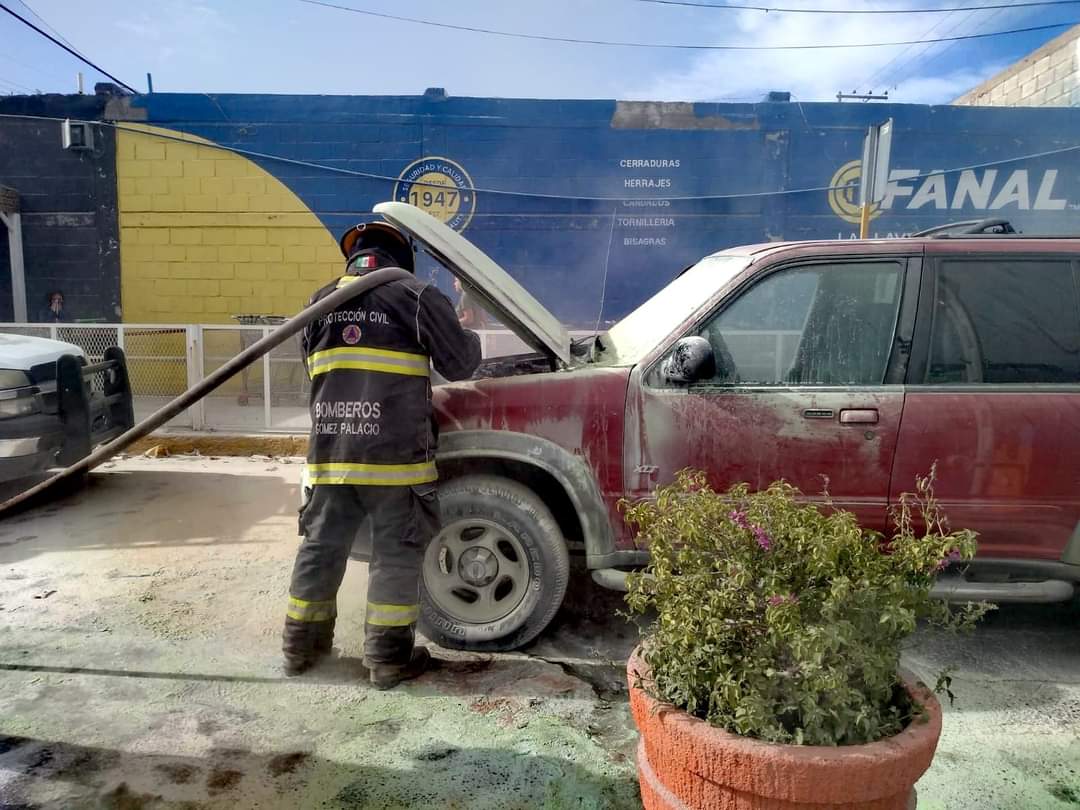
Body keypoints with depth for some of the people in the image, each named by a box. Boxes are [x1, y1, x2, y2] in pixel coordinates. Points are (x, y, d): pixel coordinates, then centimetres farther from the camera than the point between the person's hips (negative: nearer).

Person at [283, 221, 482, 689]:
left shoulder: (321, 302, 13)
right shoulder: (417, 298, -2)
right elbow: (460, 365, 0)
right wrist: (472, 339, 21)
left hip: (330, 453, 5)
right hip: (395, 455, -4)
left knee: (320, 548, 17)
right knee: (396, 555, 6)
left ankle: (302, 645, 29)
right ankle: (388, 658, 13)